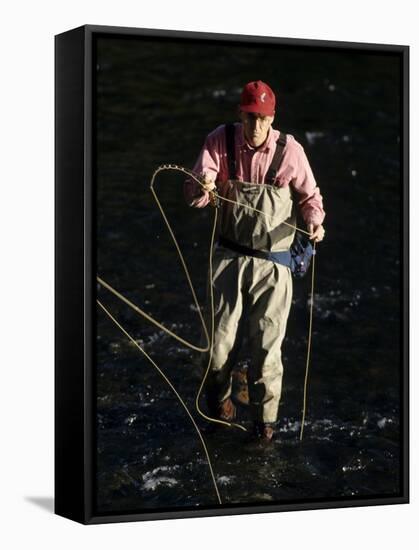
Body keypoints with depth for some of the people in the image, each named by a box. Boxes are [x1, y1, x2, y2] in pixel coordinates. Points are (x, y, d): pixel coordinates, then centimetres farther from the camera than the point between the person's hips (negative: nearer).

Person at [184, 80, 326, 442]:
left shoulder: (290, 150, -10)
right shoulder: (220, 141, -7)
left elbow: (309, 195, 3)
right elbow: (193, 194, -11)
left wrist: (315, 221, -18)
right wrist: (202, 187, -35)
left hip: (272, 261, -1)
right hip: (230, 256, 1)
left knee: (267, 341, 1)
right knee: (222, 337, 4)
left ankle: (265, 415, 20)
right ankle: (219, 396, 33)